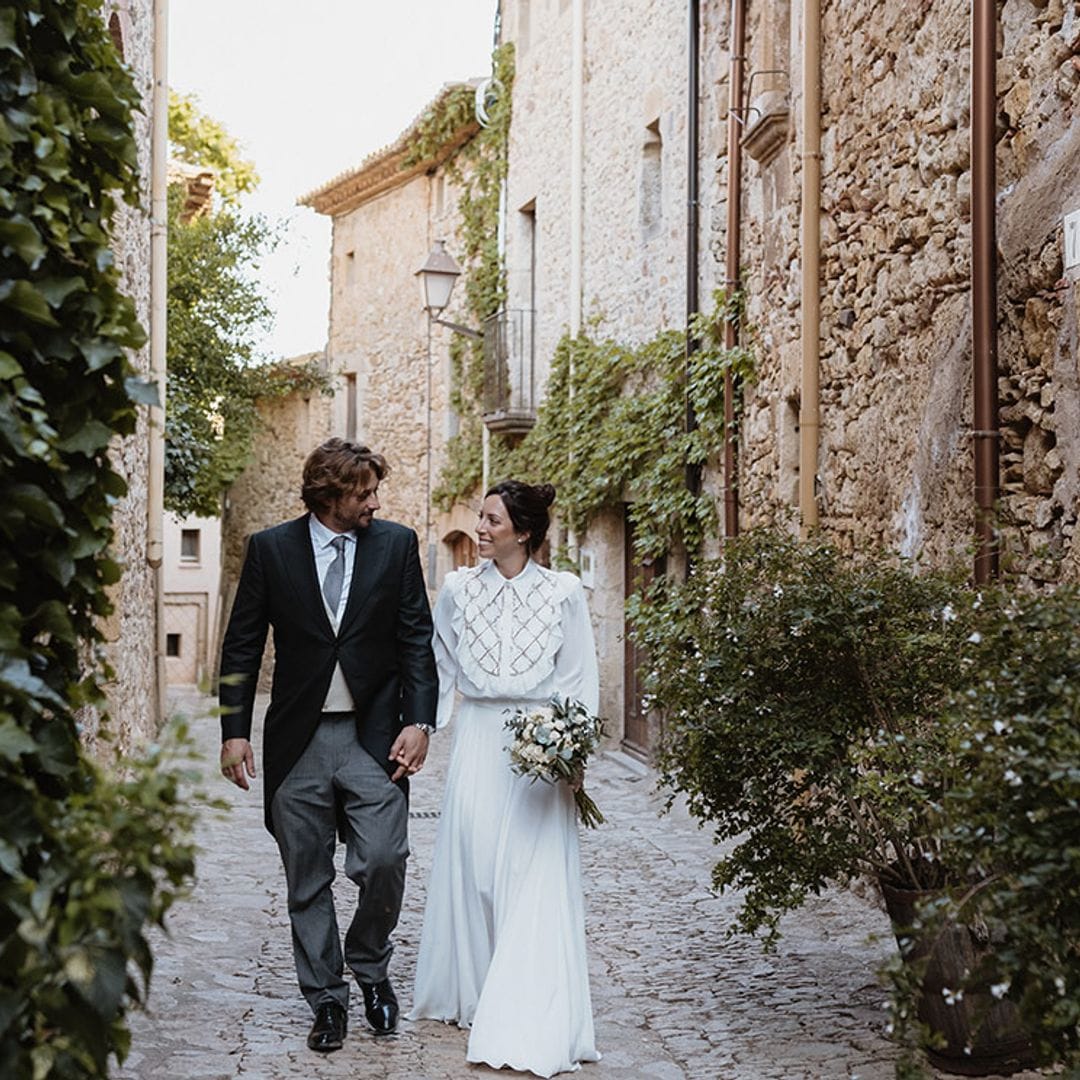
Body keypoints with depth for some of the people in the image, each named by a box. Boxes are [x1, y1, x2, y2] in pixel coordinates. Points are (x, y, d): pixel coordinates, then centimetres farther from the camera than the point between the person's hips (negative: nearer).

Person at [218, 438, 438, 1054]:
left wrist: (418, 721, -7)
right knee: (307, 881, 7)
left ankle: (370, 966, 17)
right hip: (298, 742, 1)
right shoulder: (271, 549, 2)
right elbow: (243, 646, 4)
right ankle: (327, 998, 21)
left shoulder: (397, 545, 3)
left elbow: (417, 640, 3)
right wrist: (236, 730, -2)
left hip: (375, 737, 0)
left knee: (384, 861, -11)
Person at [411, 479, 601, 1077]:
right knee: (473, 867, 4)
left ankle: (527, 1023, -2)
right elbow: (439, 669, 13)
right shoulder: (459, 588, 5)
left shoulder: (563, 592, -2)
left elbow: (580, 679, 1)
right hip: (477, 743, 3)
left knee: (535, 879, -5)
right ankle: (474, 995, 21)